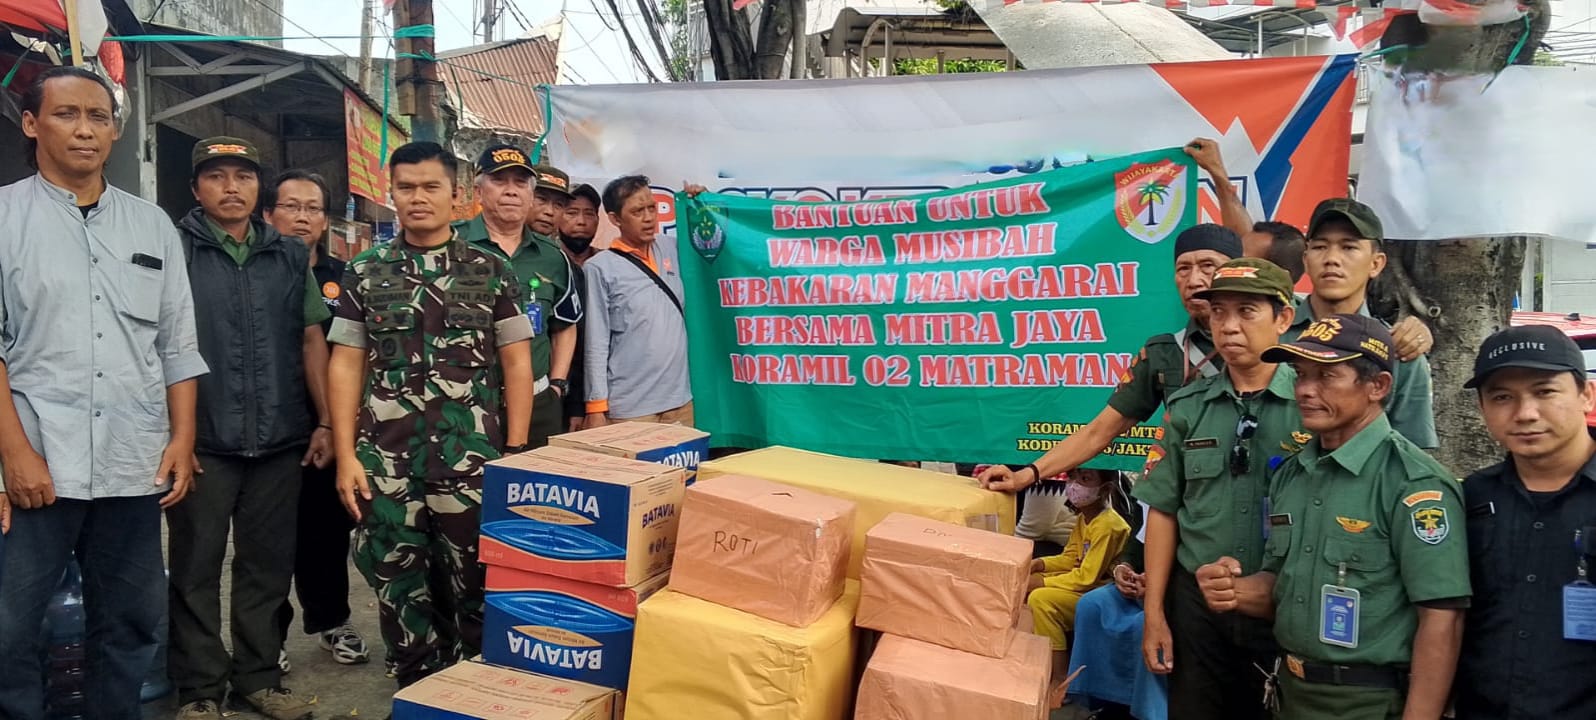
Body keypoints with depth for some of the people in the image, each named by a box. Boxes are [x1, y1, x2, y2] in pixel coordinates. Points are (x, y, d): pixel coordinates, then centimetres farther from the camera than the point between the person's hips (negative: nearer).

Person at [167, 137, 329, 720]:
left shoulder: (291, 256, 11)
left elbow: (312, 341, 12)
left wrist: (324, 421, 7)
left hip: (280, 440, 3)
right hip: (202, 441, -3)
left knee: (269, 565, 10)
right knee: (196, 568, 5)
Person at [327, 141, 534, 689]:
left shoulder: (492, 271, 4)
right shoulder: (364, 273, 8)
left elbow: (516, 365, 3)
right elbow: (345, 366, 7)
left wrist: (515, 454, -3)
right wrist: (346, 455, 0)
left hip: (472, 460, -1)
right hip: (386, 463, 2)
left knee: (475, 588, 5)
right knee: (400, 590, 8)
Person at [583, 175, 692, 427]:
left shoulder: (671, 252, 8)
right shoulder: (599, 268, -5)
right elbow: (595, 345, -7)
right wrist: (596, 408, -10)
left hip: (681, 403, 5)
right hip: (628, 411, -5)